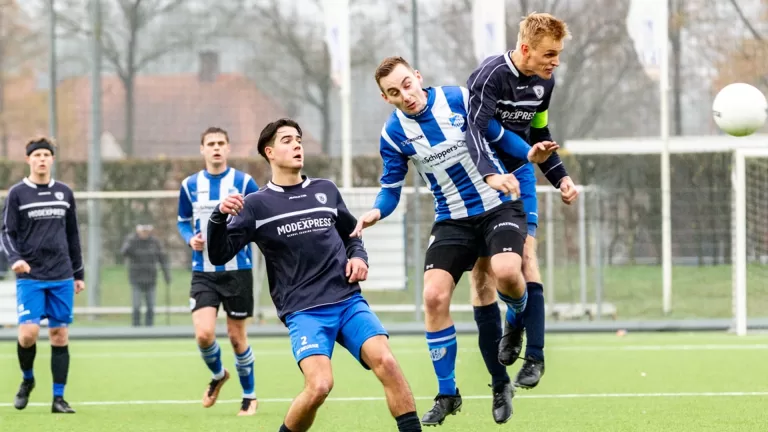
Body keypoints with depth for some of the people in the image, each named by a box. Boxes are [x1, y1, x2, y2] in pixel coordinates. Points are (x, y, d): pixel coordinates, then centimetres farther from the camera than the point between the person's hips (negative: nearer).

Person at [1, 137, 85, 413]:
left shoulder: (64, 193, 11)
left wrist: (79, 273, 16)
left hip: (62, 277, 3)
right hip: (30, 276, -3)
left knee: (60, 336, 0)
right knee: (28, 333, -13)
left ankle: (58, 398, 6)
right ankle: (27, 379, 15)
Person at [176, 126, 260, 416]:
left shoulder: (244, 182, -3)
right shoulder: (190, 185, 5)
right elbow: (183, 222, 18)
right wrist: (190, 238, -3)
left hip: (237, 270, -2)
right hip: (204, 271, 2)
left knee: (237, 337, 4)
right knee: (204, 334, -13)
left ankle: (250, 396, 23)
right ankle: (218, 375, 19)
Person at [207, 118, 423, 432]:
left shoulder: (326, 191, 14)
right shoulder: (257, 205, 4)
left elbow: (351, 235, 30)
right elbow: (219, 255, -2)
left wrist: (358, 257, 8)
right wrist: (220, 217, -20)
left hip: (349, 301, 3)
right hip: (303, 311, -3)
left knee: (386, 362, -21)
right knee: (319, 385, -24)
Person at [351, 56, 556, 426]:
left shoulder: (459, 99, -11)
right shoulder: (393, 134, -6)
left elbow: (500, 135, 0)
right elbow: (391, 189, 0)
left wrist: (528, 153, -16)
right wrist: (375, 212, -21)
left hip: (498, 205, -2)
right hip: (453, 220, 2)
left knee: (505, 271, -30)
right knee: (434, 296, -11)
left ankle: (519, 316, 9)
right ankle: (447, 395, 5)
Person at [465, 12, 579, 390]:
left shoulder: (544, 82, 0)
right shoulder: (489, 77, -23)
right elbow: (476, 131, -38)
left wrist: (560, 177, 7)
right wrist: (492, 175, -54)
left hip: (518, 173, 4)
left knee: (525, 253, -10)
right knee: (481, 262, -6)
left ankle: (535, 355, -9)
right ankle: (495, 349, 5)